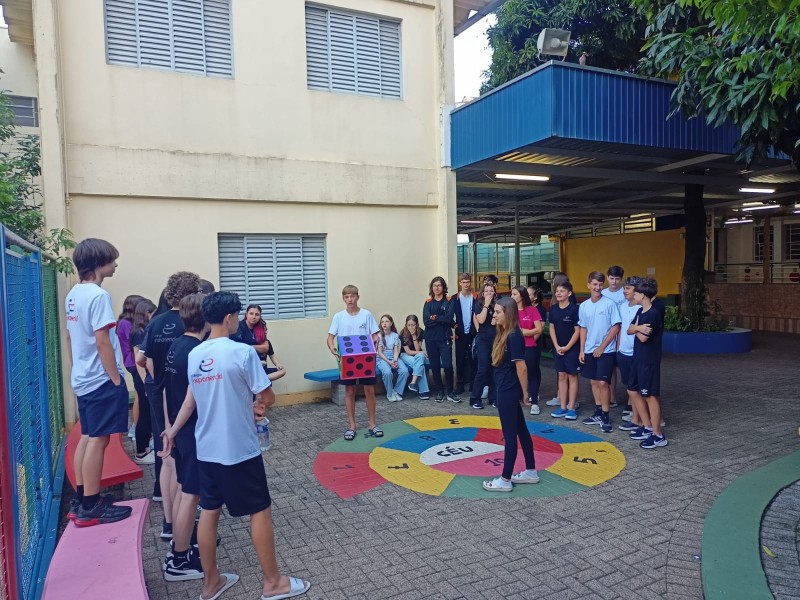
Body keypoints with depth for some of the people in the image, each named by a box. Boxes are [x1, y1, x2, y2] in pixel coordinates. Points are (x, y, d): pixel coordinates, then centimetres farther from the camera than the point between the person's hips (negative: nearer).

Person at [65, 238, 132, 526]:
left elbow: (71, 337, 17)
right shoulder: (98, 295, -18)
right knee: (98, 439, -3)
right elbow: (102, 342, -21)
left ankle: (81, 500, 23)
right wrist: (116, 380, -16)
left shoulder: (73, 294, 10)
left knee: (87, 437, 15)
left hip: (83, 379, 10)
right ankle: (90, 507, 4)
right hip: (101, 380, -10)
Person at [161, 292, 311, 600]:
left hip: (206, 450, 7)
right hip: (240, 450, -7)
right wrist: (256, 407, 9)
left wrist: (173, 431, 25)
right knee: (260, 511, 7)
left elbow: (191, 401, 11)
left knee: (209, 511, 16)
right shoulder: (243, 352, -18)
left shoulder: (194, 355, 3)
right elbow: (268, 397, -12)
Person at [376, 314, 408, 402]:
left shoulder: (395, 335, 7)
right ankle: (390, 394, -11)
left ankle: (397, 392, -7)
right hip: (382, 359, -3)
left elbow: (396, 350, 2)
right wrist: (389, 362, -17)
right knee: (387, 372, -35)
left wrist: (395, 360, -17)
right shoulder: (379, 336, -3)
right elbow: (380, 353, -6)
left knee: (404, 371, -26)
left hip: (394, 358, 3)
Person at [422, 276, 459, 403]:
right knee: (435, 366, 6)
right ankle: (439, 391, 19)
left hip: (445, 338, -3)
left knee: (447, 365, -10)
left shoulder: (449, 301, 2)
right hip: (431, 338, 3)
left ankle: (450, 392, 6)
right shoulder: (428, 302, 8)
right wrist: (442, 319, -12)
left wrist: (434, 317, -8)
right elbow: (426, 320, -7)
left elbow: (449, 318, -13)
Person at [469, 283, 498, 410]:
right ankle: (475, 398, -1)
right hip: (483, 340, -3)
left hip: (496, 340, 3)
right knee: (482, 369, -8)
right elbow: (481, 320, -16)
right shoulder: (479, 305, -1)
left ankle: (492, 398, 16)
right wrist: (486, 305, -13)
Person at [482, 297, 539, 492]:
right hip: (505, 390, 10)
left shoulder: (514, 336, -20)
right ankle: (531, 472, 28)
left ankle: (505, 480, 10)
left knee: (510, 434, 0)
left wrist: (524, 392, -14)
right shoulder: (504, 334, 9)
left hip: (509, 391, -10)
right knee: (520, 430, 16)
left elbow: (521, 367, -18)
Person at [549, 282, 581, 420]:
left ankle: (572, 408, 8)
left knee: (572, 377, 3)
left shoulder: (574, 309, -12)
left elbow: (577, 331, -11)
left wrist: (567, 347, -12)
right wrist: (557, 346, -2)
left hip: (572, 348, -5)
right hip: (558, 348, 5)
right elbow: (552, 328, 7)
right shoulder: (553, 308, 3)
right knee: (561, 376, 9)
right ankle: (563, 407, 16)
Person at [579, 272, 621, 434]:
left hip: (606, 351, -5)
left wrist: (602, 347, -11)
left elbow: (616, 327, -9)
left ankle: (605, 417, 5)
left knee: (603, 383, -7)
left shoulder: (610, 304, -10)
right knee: (594, 381, 13)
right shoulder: (583, 306, 4)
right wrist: (582, 350, 6)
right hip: (589, 351, 5)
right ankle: (598, 413, 25)